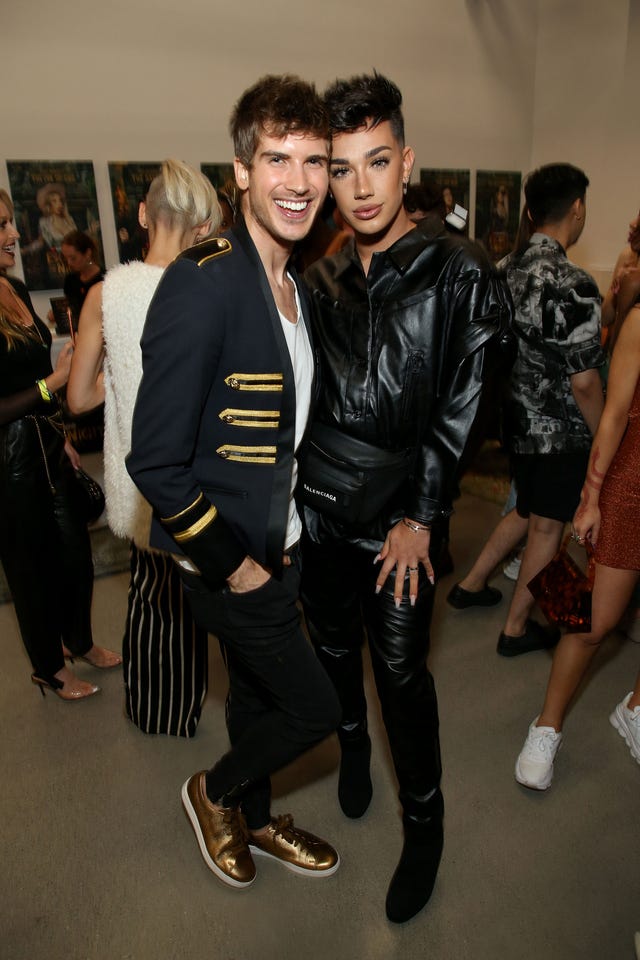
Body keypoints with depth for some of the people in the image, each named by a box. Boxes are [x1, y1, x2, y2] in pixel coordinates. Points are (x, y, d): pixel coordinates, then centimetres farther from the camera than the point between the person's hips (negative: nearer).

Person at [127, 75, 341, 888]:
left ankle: (253, 820, 49)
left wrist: (283, 539, 9)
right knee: (315, 710, 6)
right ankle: (214, 791, 35)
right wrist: (232, 563, -16)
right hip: (229, 563, -8)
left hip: (276, 551, 8)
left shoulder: (296, 286, 6)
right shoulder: (201, 284, -22)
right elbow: (154, 462, -23)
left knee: (258, 697, 24)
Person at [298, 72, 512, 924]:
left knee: (401, 670, 4)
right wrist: (287, 488, 7)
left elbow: (458, 412, -8)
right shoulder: (321, 281, 5)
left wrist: (420, 517, -10)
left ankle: (424, 819, 28)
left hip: (397, 518, -4)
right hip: (316, 507, 4)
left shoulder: (458, 275, -6)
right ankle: (352, 744, 47)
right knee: (333, 645, 18)